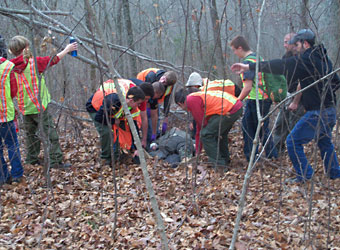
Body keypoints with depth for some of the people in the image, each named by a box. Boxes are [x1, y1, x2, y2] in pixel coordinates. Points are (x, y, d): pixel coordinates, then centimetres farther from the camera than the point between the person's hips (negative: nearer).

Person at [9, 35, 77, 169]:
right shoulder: (33, 63, -13)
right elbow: (53, 60, -1)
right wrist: (67, 50, 12)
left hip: (25, 108, 6)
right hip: (39, 106, -6)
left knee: (31, 133, 19)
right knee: (50, 133, -1)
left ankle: (32, 159, 26)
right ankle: (56, 161, -1)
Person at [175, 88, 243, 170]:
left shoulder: (191, 100, -3)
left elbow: (203, 122, -2)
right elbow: (199, 130, 34)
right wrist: (197, 152, 39)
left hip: (230, 110, -10)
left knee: (206, 135, -1)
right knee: (221, 134, 29)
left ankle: (218, 164, 3)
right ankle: (225, 160, 38)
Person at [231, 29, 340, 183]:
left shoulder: (306, 59, -16)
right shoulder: (323, 59, 11)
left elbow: (279, 66, -23)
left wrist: (249, 67, -23)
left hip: (317, 114, -9)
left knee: (293, 141, 1)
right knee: (325, 142, 26)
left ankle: (304, 175, 6)